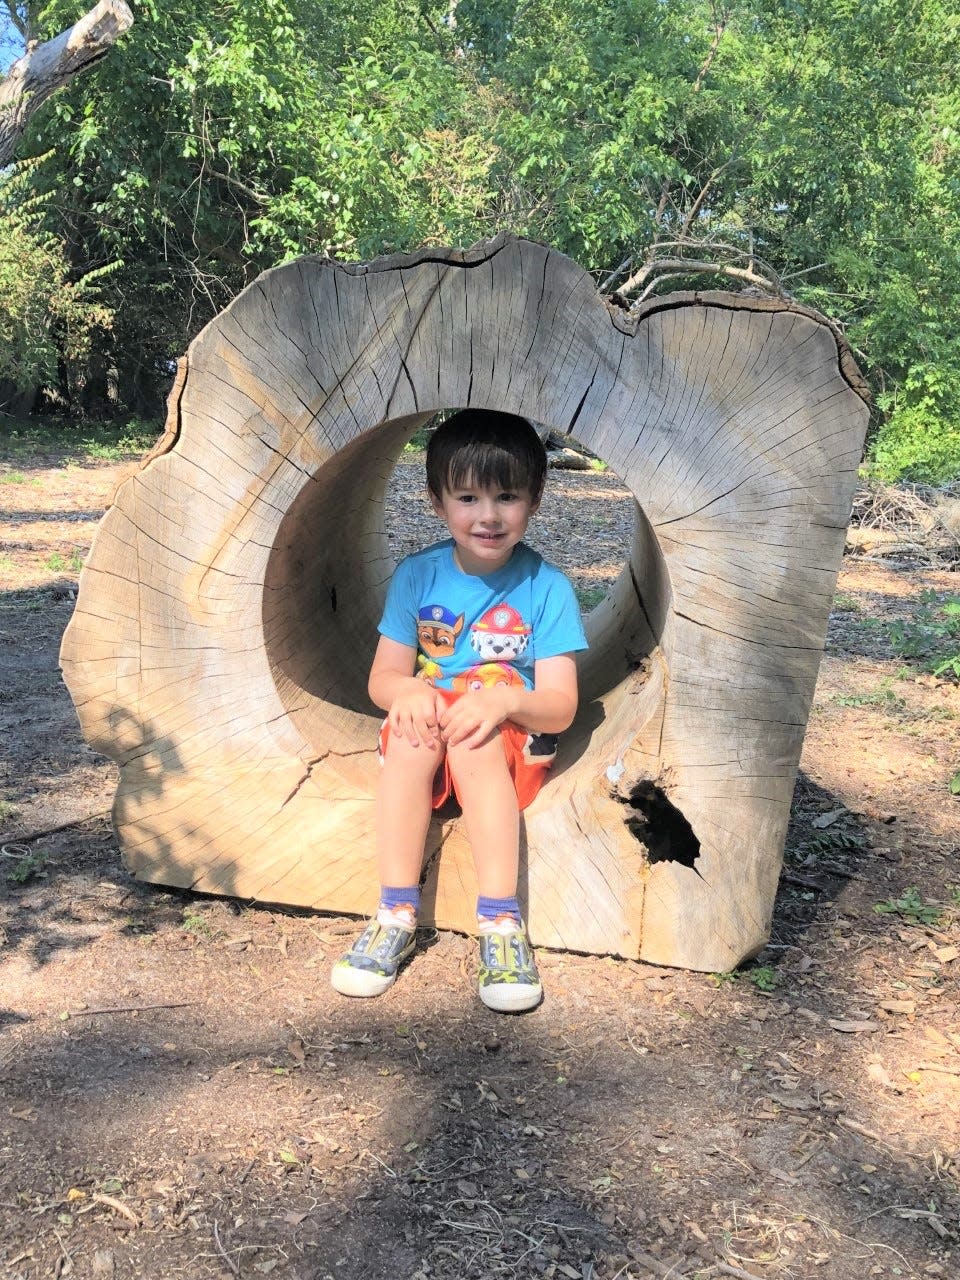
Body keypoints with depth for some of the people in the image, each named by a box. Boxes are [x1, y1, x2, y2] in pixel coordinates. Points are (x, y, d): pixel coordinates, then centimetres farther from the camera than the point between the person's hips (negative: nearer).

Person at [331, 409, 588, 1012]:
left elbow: (560, 707, -10)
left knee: (477, 741, -35)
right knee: (410, 732, -32)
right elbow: (384, 676, 1)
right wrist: (407, 693, -23)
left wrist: (504, 699, -31)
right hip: (427, 731, 2)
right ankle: (396, 916, -28)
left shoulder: (547, 587, -7)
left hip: (513, 741, -2)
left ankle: (501, 923, -31)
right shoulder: (417, 576, 1)